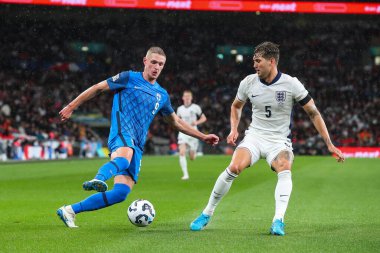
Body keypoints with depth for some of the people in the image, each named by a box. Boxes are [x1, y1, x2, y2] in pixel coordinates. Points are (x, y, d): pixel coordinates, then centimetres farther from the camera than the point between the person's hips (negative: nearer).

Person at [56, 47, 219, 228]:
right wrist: (71, 107, 6)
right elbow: (98, 88, 10)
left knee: (121, 193, -10)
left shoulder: (162, 95, 24)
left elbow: (176, 122, 35)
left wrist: (203, 137, 34)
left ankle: (70, 211, -4)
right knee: (124, 159, -42)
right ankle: (99, 179, -72)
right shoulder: (129, 78, 8)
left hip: (137, 146, 6)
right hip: (122, 132, -6)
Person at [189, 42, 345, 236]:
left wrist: (329, 144, -7)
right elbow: (236, 106, 20)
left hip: (279, 141, -1)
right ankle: (207, 214, -9)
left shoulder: (291, 84, -11)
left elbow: (313, 113, -4)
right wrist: (234, 129, 3)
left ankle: (278, 222, -37)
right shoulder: (248, 83, -2)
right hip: (254, 137, 2)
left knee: (285, 171, -33)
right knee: (234, 168, -24)